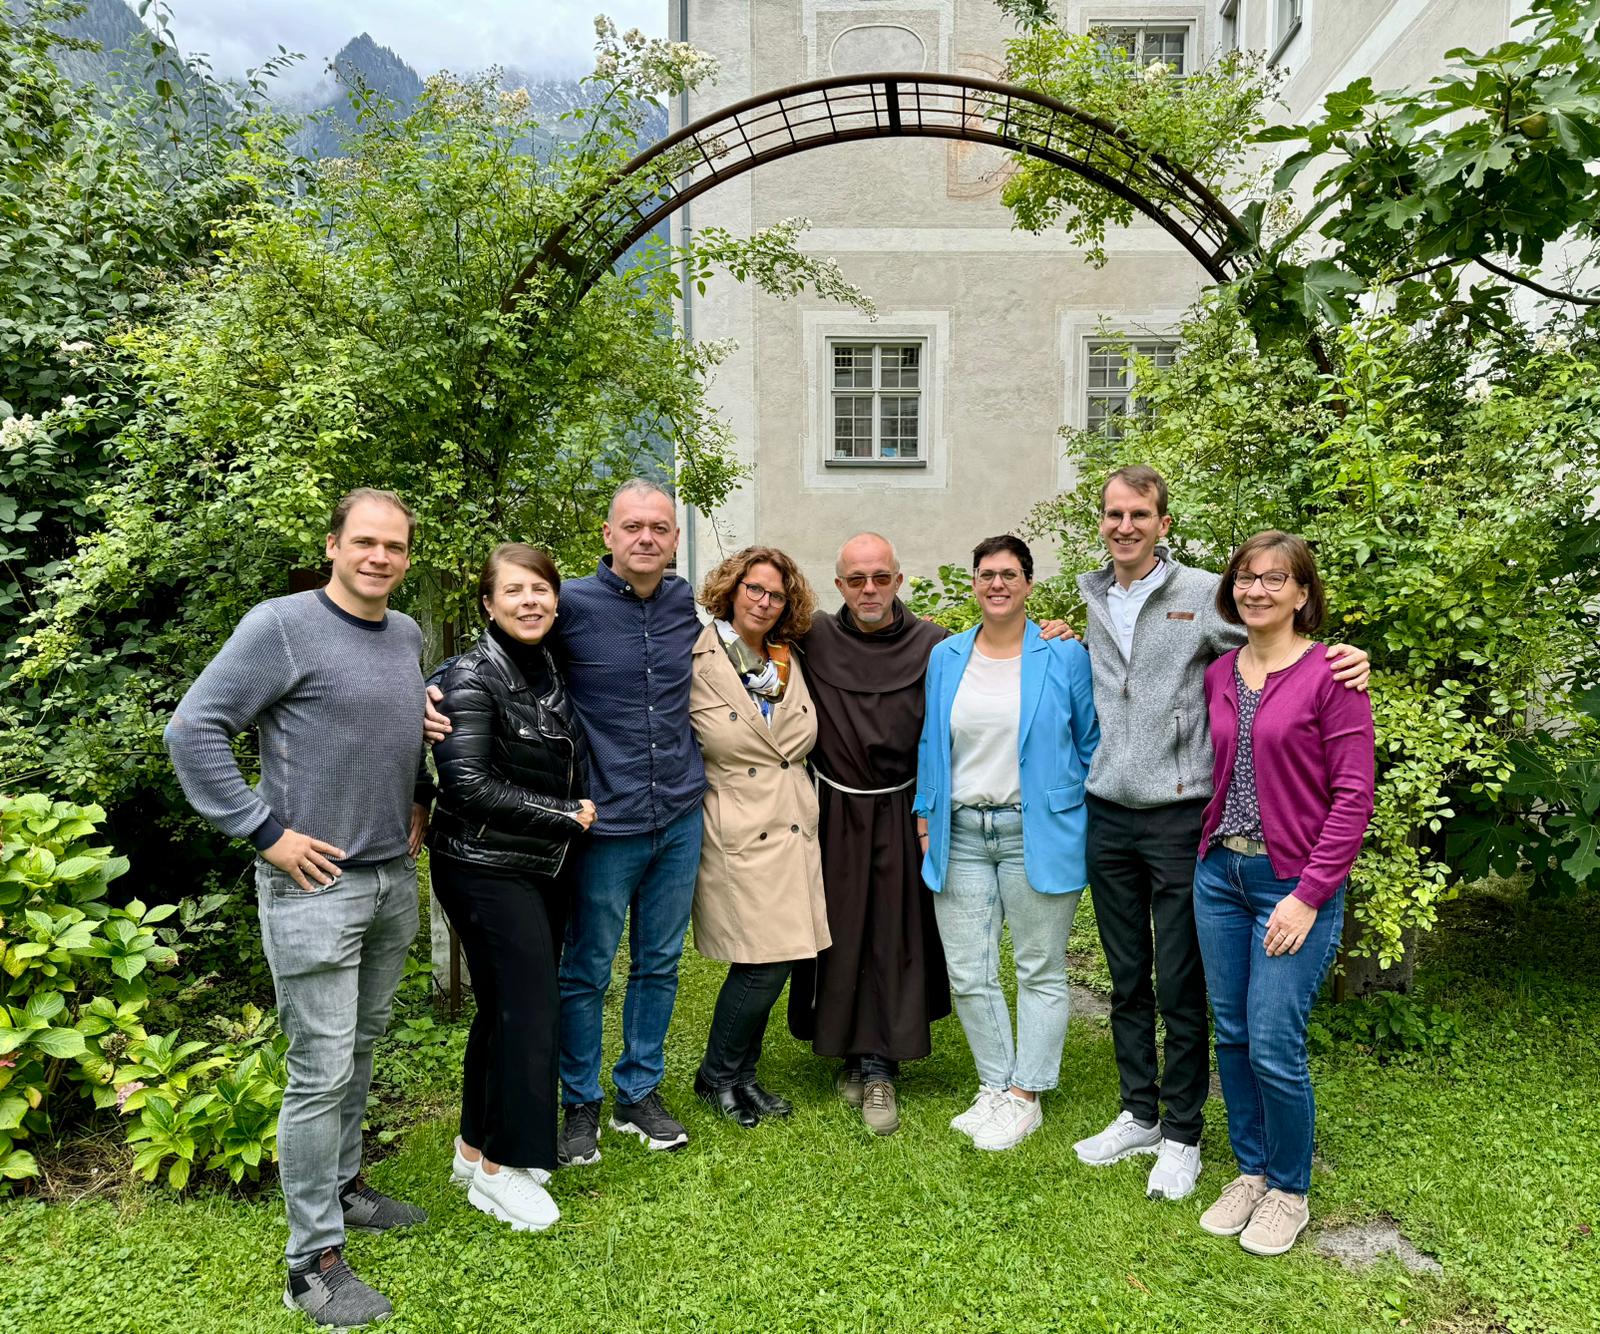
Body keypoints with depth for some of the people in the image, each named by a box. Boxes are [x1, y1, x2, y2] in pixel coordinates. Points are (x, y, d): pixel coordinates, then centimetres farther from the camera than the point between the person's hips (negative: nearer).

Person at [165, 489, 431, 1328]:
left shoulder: (408, 635, 9)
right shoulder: (281, 626, -12)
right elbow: (192, 730, -14)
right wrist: (267, 830, -15)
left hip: (395, 879, 7)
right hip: (315, 886, -7)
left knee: (362, 1048, 19)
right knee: (322, 1071, -1)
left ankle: (342, 1186, 38)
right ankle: (314, 1261, 13)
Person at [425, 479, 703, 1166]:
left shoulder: (684, 603, 4)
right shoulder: (571, 604, -11)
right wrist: (432, 693, -21)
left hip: (681, 818, 5)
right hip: (608, 824, -4)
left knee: (659, 964, 17)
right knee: (587, 971, 9)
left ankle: (640, 1093, 35)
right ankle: (581, 1105, 30)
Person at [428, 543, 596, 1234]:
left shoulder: (549, 671, 7)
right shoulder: (473, 676, -16)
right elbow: (470, 786, -22)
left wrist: (571, 814, 5)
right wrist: (566, 816, -16)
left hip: (539, 867, 8)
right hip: (486, 869, -7)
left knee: (504, 1007, 15)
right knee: (528, 1010, -4)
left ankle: (476, 1147, 30)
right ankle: (499, 1168, 12)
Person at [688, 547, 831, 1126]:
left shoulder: (789, 661, 10)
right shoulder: (695, 663, -8)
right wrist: (701, 785, -7)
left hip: (792, 832, 6)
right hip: (736, 835, -6)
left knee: (770, 965, 9)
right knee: (763, 964, -6)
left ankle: (740, 1076, 29)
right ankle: (717, 1076, 18)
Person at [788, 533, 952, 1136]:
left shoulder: (931, 645, -3)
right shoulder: (813, 641, -1)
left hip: (900, 815, -1)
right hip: (834, 812, 1)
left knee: (894, 939, 3)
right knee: (840, 934, 8)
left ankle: (875, 1066, 16)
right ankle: (861, 1056, 26)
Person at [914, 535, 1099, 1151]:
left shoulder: (1064, 655, -2)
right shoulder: (945, 658, 8)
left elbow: (1090, 743, 5)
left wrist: (1082, 819, 1)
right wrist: (926, 817, 9)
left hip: (1038, 834, -3)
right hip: (961, 835, 3)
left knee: (1040, 972, 7)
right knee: (968, 974, 8)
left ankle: (1024, 1097, 21)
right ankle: (994, 1086, 26)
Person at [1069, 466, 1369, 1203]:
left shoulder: (1203, 594, -6)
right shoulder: (1092, 603, 10)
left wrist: (1343, 658, -24)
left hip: (1178, 818, -5)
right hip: (1107, 817, 5)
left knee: (1180, 986, 5)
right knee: (1127, 979, 16)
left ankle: (1182, 1135, 22)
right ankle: (1138, 1115, 32)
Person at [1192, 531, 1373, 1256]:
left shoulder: (1329, 674, -10)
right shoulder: (1218, 674, 7)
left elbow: (1353, 796, -12)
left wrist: (1309, 896, -14)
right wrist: (1210, 851, 5)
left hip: (1294, 883, -5)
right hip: (1220, 874, 5)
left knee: (1274, 1047, -2)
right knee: (1231, 1036, 12)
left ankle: (1289, 1190, 21)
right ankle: (1251, 1171, 31)